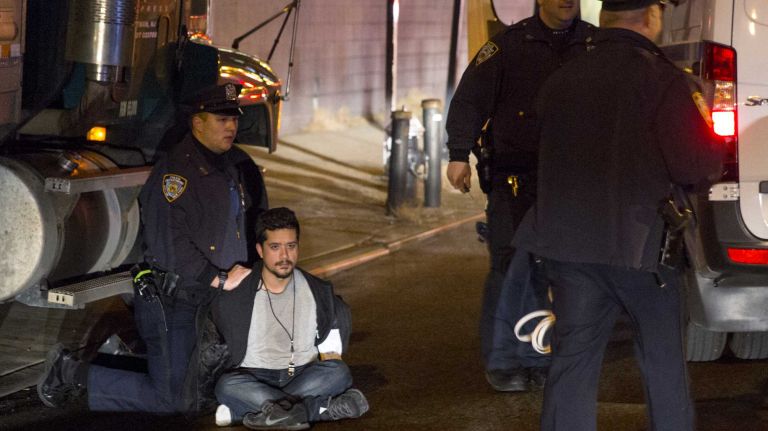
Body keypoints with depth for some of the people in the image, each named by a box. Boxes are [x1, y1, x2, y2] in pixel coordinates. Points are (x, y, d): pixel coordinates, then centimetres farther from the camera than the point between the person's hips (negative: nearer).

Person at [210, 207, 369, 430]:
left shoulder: (319, 292, 4)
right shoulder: (233, 298, -5)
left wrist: (330, 357, 4)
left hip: (303, 376, 2)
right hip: (254, 378, -2)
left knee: (338, 372, -29)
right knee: (227, 385, -36)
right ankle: (324, 408, -38)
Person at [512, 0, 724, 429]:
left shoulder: (560, 81, 7)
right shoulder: (664, 80, -11)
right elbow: (700, 164, -16)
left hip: (567, 244, 5)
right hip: (640, 245, -4)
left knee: (572, 361, 9)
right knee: (664, 366, 10)